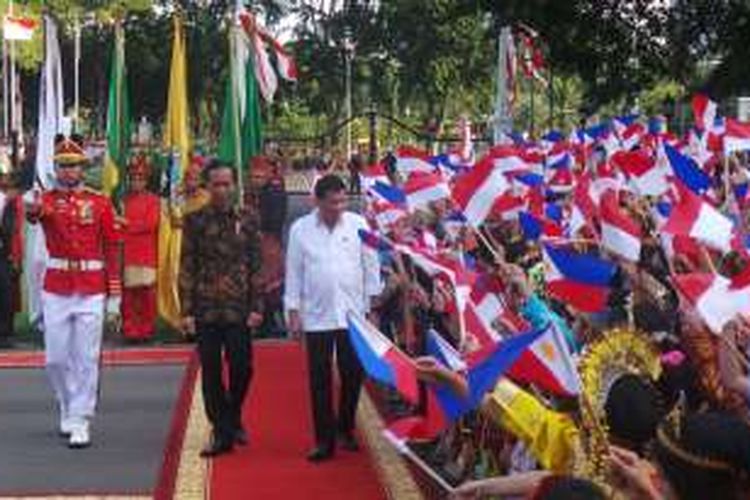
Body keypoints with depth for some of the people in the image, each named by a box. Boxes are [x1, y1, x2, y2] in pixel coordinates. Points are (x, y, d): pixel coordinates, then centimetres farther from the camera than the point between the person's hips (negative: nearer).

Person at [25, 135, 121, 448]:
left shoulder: (100, 203, 2)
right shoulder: (47, 200, 1)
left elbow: (112, 250, 3)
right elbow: (35, 213, -26)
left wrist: (114, 295, -1)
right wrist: (33, 209, -51)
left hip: (91, 291, -1)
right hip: (55, 290, 1)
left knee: (86, 359, -1)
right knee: (56, 358, 7)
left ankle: (80, 423, 3)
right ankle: (68, 410, 29)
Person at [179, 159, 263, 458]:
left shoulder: (246, 221, 6)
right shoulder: (195, 221, 3)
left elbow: (255, 267, 6)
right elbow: (187, 268, 1)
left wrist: (255, 307, -1)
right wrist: (187, 311, -4)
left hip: (238, 309, 1)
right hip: (206, 309, 0)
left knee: (242, 367, -1)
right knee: (211, 372, 2)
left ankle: (233, 418, 26)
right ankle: (222, 433, 10)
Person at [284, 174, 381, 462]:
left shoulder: (357, 225, 0)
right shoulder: (300, 229, -1)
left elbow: (370, 265, 5)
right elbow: (294, 273, 3)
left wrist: (373, 303, 3)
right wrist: (293, 312, 0)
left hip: (353, 313, 1)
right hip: (316, 316, -1)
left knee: (353, 375, 6)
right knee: (320, 380, 1)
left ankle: (345, 430, 23)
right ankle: (324, 439, 8)